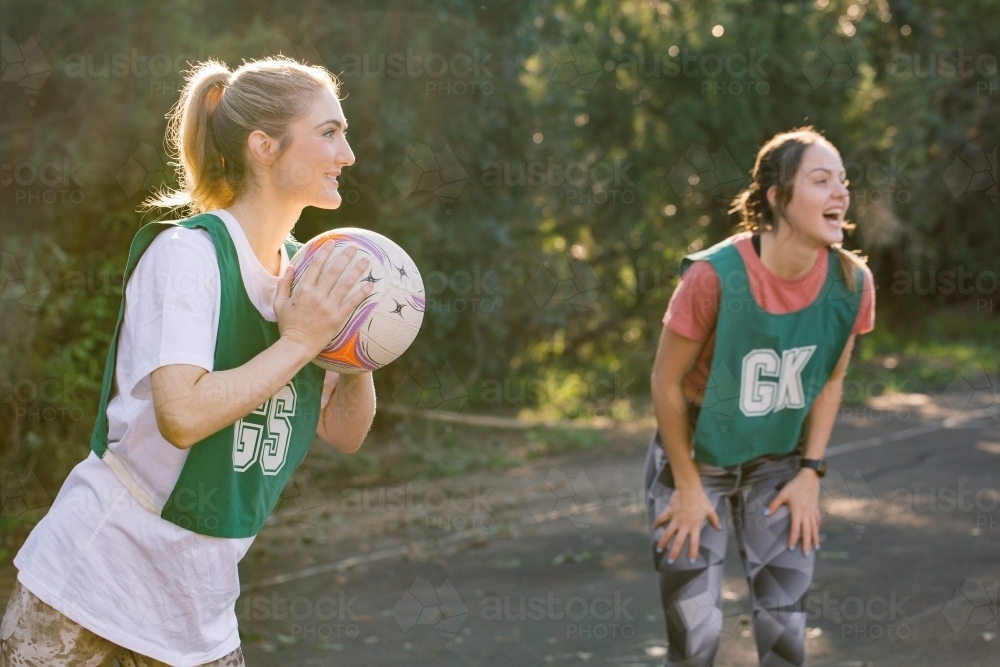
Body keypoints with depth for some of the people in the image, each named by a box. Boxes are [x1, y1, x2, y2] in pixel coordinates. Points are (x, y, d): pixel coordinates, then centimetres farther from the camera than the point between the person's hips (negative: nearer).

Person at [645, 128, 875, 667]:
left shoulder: (851, 282, -16)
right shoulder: (714, 276, -28)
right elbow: (667, 383, -17)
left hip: (778, 464, 4)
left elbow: (829, 381, 2)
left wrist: (810, 474, -1)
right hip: (695, 458, -3)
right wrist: (688, 485, -10)